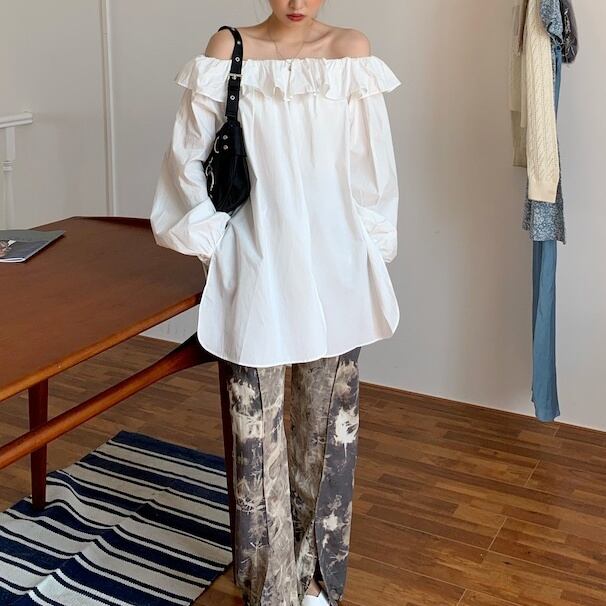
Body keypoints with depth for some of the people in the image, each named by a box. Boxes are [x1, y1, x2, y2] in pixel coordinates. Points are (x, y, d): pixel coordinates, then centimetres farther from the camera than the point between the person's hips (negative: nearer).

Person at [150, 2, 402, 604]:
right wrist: (213, 243, 1)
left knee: (325, 429, 11)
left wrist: (367, 257, 1)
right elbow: (188, 156, 2)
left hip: (333, 276, 1)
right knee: (257, 433, 5)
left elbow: (373, 169, 1)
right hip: (255, 276, -1)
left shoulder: (350, 50, 1)